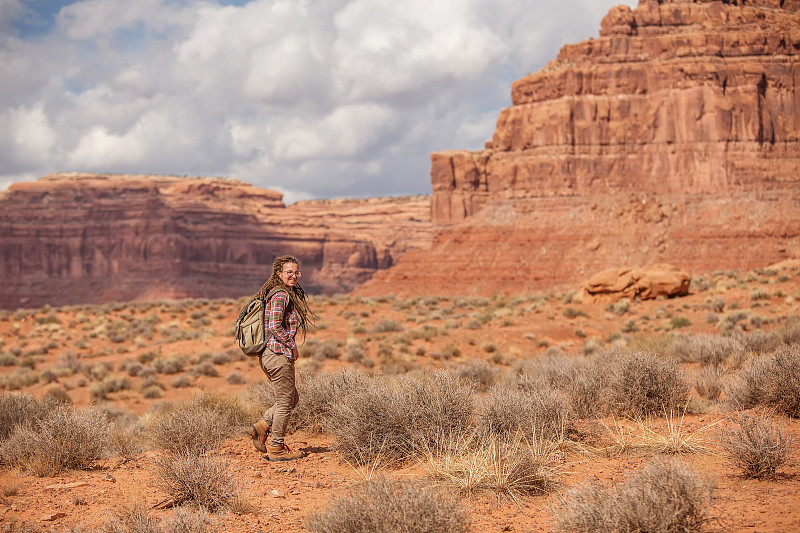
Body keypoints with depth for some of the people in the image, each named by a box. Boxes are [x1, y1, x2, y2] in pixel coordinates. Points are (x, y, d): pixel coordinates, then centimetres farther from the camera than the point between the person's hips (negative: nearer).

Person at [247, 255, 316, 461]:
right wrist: (292, 345, -12)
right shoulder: (281, 295, -15)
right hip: (279, 354, -10)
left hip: (269, 355, 10)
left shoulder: (279, 293, 15)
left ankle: (262, 427, 12)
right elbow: (274, 326, -22)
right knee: (285, 402, 1)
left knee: (292, 398, 20)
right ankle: (276, 449, 9)